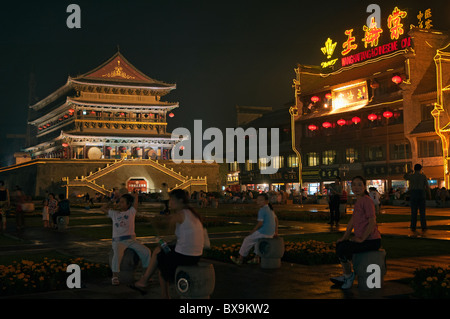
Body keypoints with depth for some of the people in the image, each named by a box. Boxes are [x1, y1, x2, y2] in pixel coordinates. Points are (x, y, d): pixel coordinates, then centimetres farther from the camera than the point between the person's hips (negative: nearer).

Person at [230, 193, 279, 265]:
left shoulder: (261, 210, -18)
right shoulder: (270, 209, 10)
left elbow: (260, 223, -20)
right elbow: (276, 219, 16)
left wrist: (253, 231, -5)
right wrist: (276, 232, 18)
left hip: (263, 233, -8)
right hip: (270, 234, 8)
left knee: (247, 240, 12)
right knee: (257, 238, 36)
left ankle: (240, 259, 23)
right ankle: (256, 258, 32)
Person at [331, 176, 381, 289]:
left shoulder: (367, 200, -16)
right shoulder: (358, 201, 15)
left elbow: (372, 222, -21)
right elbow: (352, 221, 19)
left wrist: (361, 239, -19)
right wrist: (345, 237, 12)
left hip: (372, 240, -10)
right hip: (363, 238, 10)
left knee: (342, 250, -20)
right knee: (339, 244, 15)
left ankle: (349, 275, 4)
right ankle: (345, 276, 24)